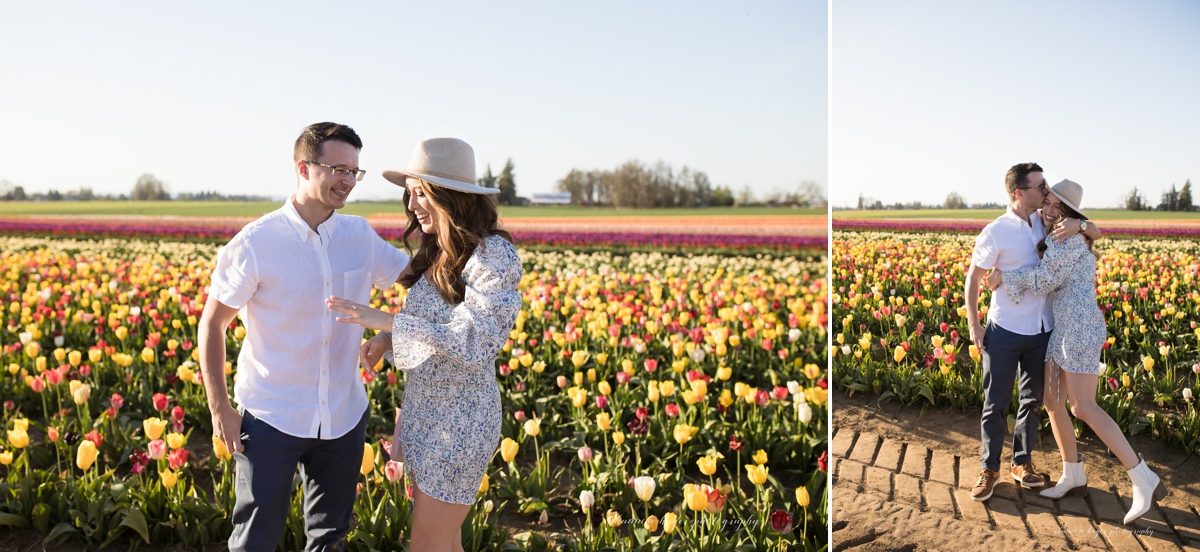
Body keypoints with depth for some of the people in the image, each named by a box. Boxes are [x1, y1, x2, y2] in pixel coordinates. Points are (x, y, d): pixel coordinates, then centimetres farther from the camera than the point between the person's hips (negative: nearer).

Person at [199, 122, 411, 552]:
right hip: (272, 419, -4)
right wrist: (219, 410, -7)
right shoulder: (256, 243, -13)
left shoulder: (361, 236, 0)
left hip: (343, 417, 4)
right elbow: (211, 325, -6)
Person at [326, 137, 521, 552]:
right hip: (424, 416, 8)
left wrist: (389, 321, -28)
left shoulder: (493, 254, -19)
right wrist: (386, 339, -2)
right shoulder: (440, 253, 7)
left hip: (458, 424, -8)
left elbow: (475, 345, -26)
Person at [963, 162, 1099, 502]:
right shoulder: (996, 232, -13)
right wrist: (973, 325, -9)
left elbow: (1097, 233, 5)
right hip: (1005, 330, -5)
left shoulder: (1047, 221, 1)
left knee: (1033, 399, 13)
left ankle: (1022, 462, 28)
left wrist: (1077, 225, -19)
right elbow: (973, 278, -6)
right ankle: (989, 468, 17)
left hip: (1042, 330, 5)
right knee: (996, 403, 4)